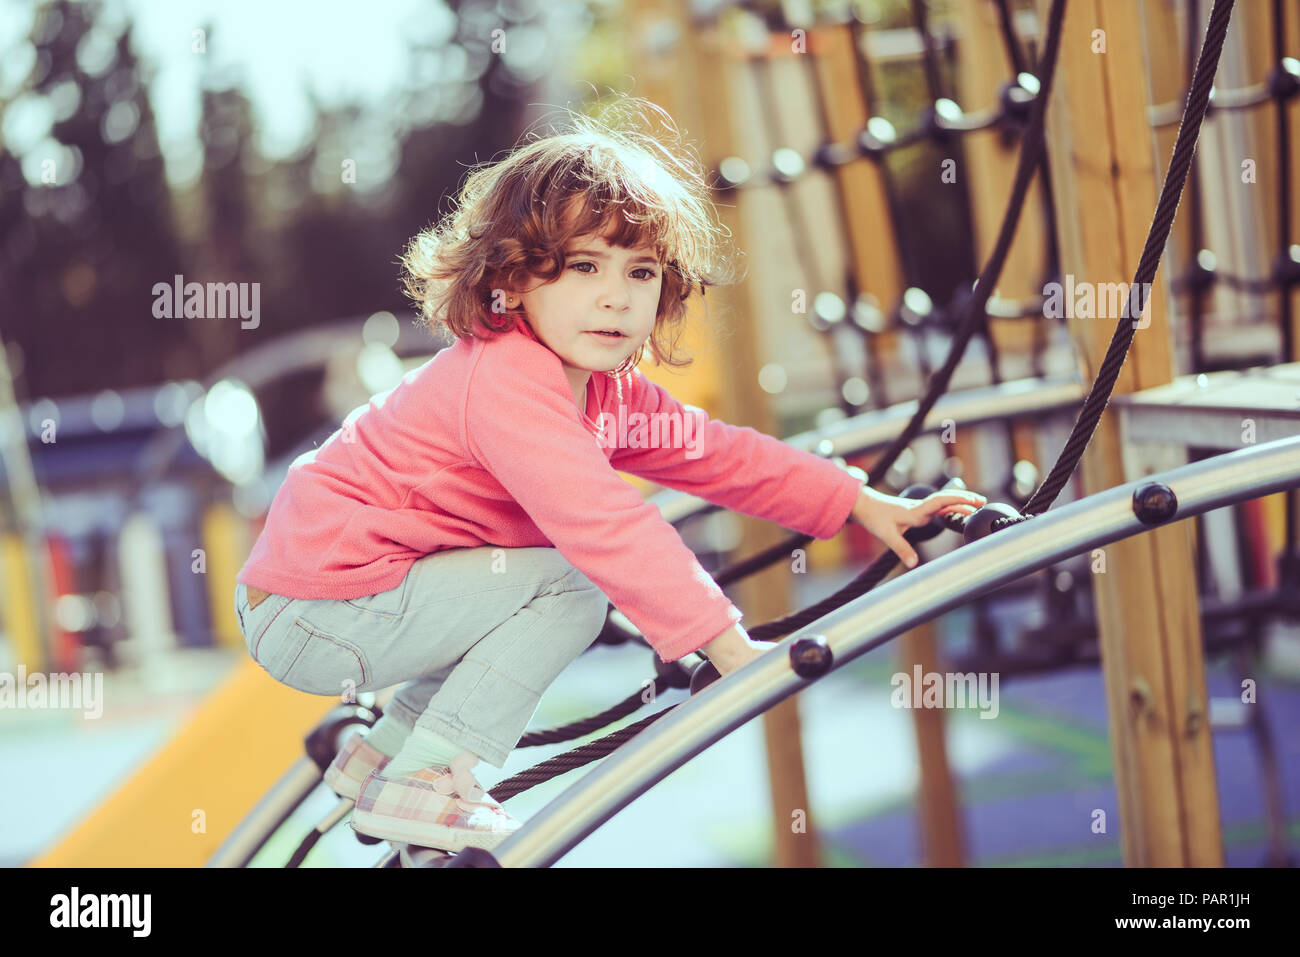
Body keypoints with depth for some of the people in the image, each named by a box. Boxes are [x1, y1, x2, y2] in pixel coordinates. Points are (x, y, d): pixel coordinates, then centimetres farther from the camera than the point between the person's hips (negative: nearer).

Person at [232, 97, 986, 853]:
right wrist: (726, 642, -37)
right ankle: (420, 786, -10)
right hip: (307, 612, -10)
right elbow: (603, 523, -35)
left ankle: (385, 748, 21)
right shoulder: (508, 380, -26)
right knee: (568, 590, -14)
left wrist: (865, 503, 5)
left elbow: (709, 451, 10)